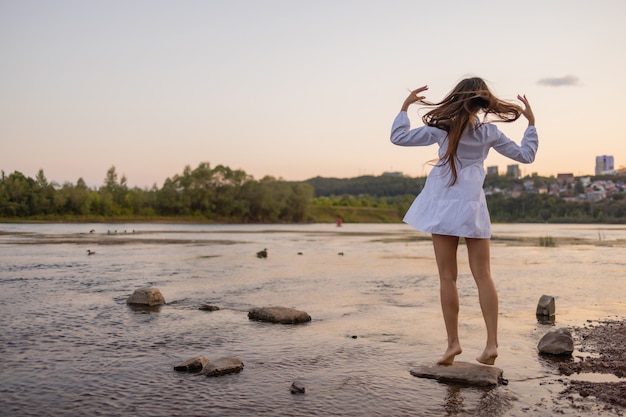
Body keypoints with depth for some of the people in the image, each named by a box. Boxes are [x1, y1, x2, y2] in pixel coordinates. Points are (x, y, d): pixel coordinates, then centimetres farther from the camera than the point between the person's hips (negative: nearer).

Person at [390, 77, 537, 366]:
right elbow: (526, 155, 13)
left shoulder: (442, 128, -4)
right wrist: (531, 122, 22)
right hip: (474, 209, 2)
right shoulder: (489, 132, 3)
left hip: (443, 208, -2)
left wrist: (405, 106, 9)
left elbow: (398, 137, -1)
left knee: (447, 277, 3)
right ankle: (491, 344, 0)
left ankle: (453, 343, 3)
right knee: (483, 276, 4)